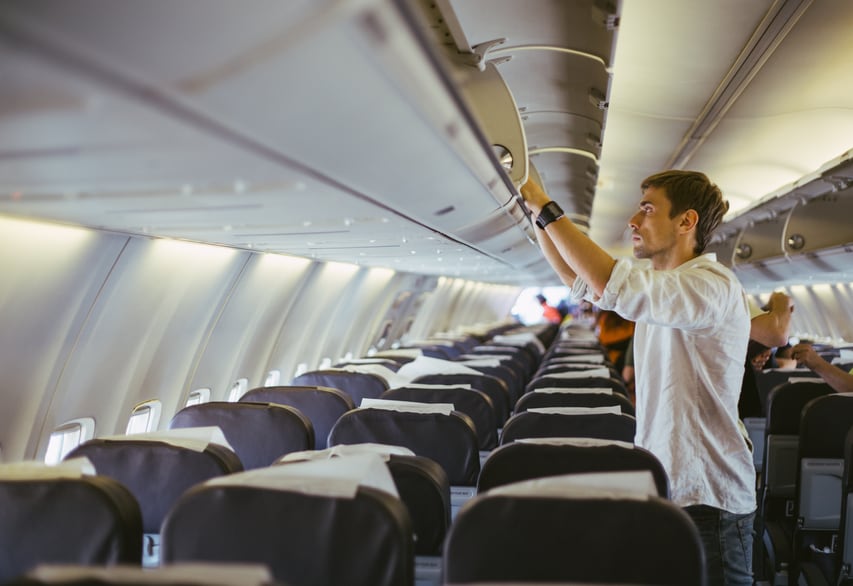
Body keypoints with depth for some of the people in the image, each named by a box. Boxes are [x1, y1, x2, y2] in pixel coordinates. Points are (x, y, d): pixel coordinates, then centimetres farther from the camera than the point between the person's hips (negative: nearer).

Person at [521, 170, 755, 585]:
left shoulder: (712, 285, -20)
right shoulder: (656, 280, 10)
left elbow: (611, 285, -34)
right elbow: (578, 278, 19)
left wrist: (547, 209, -25)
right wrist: (536, 212, 8)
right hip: (659, 484, 9)